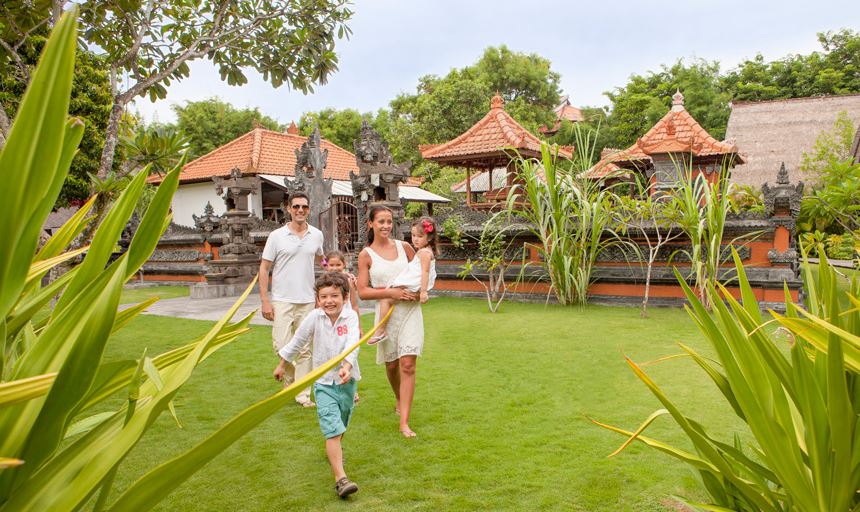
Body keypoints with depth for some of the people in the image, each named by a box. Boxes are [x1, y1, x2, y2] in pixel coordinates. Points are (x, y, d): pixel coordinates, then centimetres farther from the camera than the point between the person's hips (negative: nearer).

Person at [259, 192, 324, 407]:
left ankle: (303, 394, 15)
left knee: (304, 349, 6)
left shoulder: (316, 235, 6)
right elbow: (264, 269, -2)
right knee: (282, 346, -7)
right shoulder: (277, 236, -3)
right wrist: (265, 301, -8)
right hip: (282, 301, -2)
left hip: (307, 301, 3)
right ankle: (290, 379, 23)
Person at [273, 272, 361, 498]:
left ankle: (335, 449, 53)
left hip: (347, 379, 1)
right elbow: (298, 341, 3)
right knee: (332, 430, -13)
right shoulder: (314, 317, -11)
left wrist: (347, 367, -44)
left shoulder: (351, 316, -13)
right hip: (323, 381, -1)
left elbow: (352, 344, -27)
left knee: (340, 426, 21)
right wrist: (282, 365, 12)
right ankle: (340, 479, -15)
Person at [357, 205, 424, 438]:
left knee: (408, 365, -9)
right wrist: (390, 292, -17)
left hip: (410, 310, 0)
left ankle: (404, 422, -7)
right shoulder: (366, 255, -1)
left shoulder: (404, 247, 4)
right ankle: (399, 402, 44)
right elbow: (363, 292, -6)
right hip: (387, 312, 0)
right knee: (391, 364, 14)